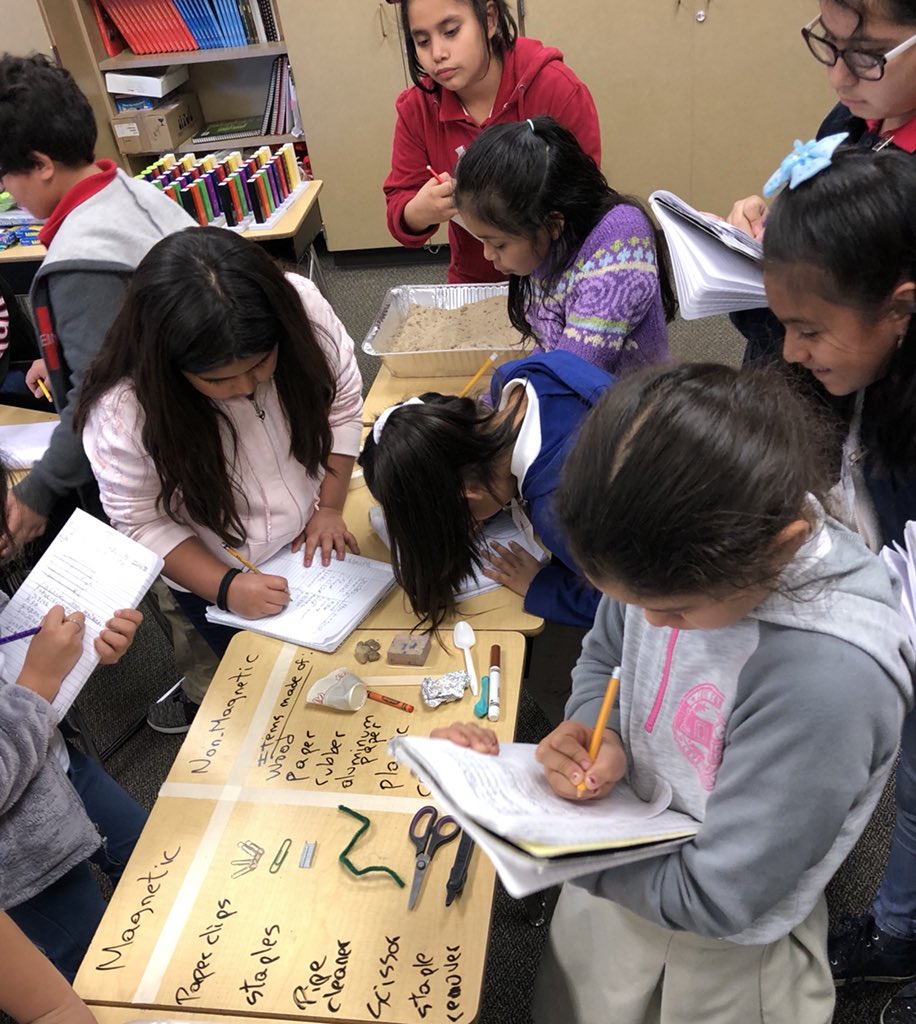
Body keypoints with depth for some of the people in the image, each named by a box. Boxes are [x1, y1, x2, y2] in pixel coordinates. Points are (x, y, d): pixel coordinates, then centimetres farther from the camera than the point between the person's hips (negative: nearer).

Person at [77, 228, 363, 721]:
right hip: (215, 582, -3)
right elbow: (142, 522, -18)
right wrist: (225, 587, -27)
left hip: (316, 548, 3)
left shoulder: (300, 305, -26)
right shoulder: (122, 410, -32)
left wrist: (330, 506, -14)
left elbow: (342, 401, -10)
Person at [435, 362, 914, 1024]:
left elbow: (715, 902, -28)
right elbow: (603, 657, 1)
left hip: (723, 950, -5)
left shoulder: (830, 678, -38)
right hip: (611, 870, 6)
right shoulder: (677, 555, -20)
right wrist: (595, 732, -21)